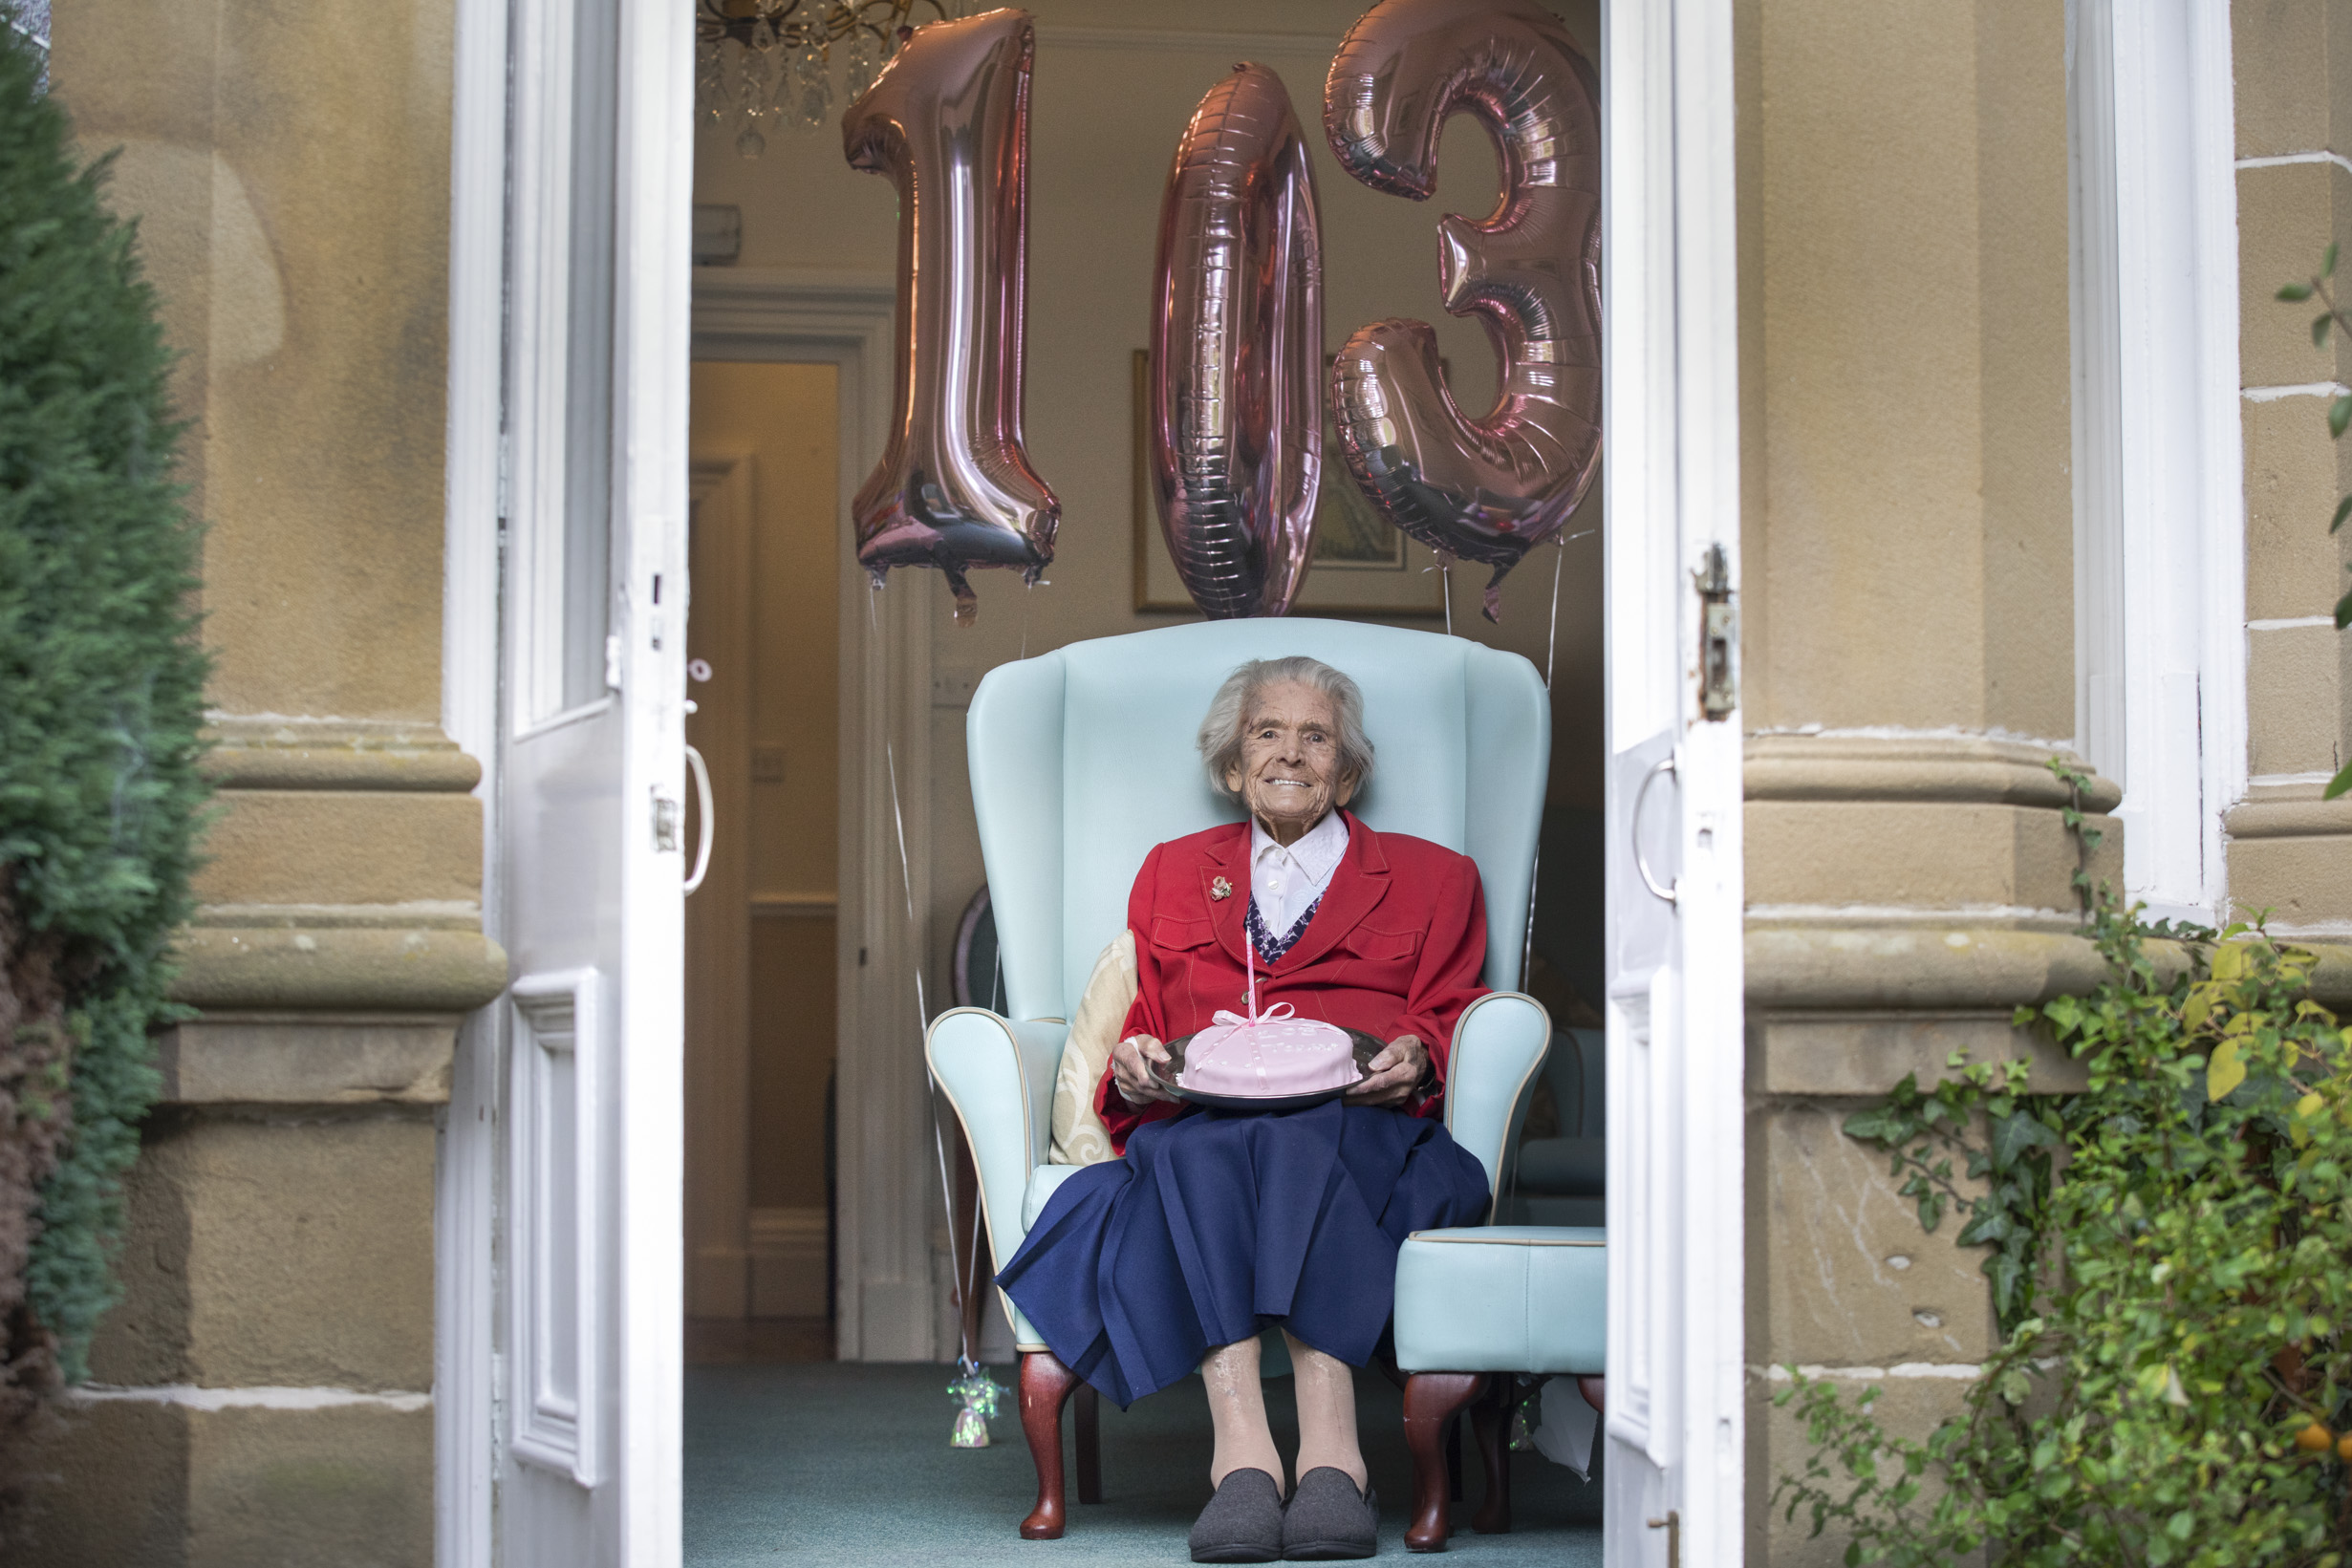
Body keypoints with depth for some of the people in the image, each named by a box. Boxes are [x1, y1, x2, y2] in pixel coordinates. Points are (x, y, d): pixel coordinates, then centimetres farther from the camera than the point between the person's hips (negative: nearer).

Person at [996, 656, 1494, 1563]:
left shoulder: (1430, 878, 25)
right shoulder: (1172, 873, 30)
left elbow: (1449, 1020, 16)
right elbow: (1142, 1022, 24)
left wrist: (1415, 1056, -9)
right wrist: (1132, 1068, -1)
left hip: (1358, 1128, -1)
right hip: (1199, 1128, 1)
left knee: (1299, 1139, -39)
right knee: (1192, 1152, -38)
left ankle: (1327, 1453, -51)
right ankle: (1241, 1455, -49)